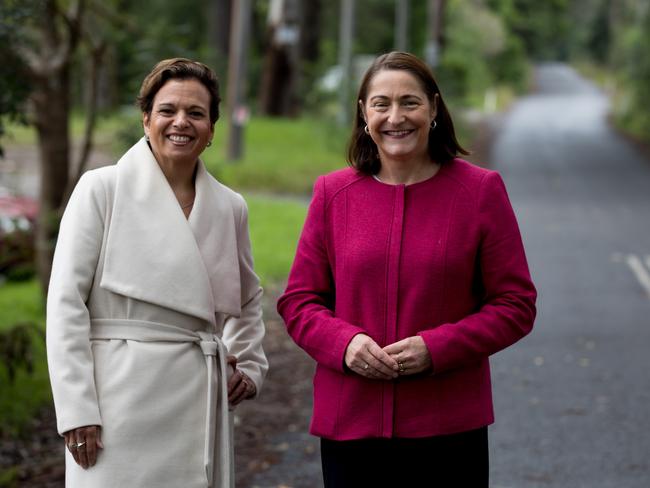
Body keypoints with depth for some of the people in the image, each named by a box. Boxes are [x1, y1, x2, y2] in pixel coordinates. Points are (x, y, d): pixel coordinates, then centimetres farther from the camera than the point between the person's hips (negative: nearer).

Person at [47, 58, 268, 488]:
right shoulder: (102, 189, -2)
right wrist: (76, 409, -11)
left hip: (200, 404, 4)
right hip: (122, 398, -4)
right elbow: (66, 302, -6)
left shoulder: (230, 207, 10)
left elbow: (248, 300, 27)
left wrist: (251, 367, 12)